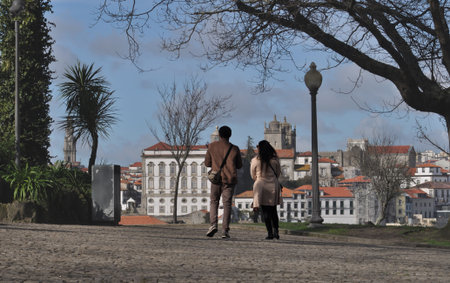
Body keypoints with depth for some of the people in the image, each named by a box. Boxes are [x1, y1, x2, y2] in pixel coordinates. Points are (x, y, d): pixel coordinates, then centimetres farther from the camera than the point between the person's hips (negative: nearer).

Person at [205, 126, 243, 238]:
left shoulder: (212, 146, 1)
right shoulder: (234, 149, 1)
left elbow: (207, 163, 6)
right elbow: (239, 165, 9)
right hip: (230, 179, 0)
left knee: (214, 202, 12)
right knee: (227, 204, 1)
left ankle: (213, 224, -9)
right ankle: (225, 230, -5)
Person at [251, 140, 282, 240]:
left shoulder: (255, 160, -6)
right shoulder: (275, 159, -2)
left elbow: (253, 175, 6)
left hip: (260, 186, -2)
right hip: (273, 185, 2)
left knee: (265, 211, 1)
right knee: (273, 210, 14)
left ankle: (270, 233, -4)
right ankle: (276, 231, 1)